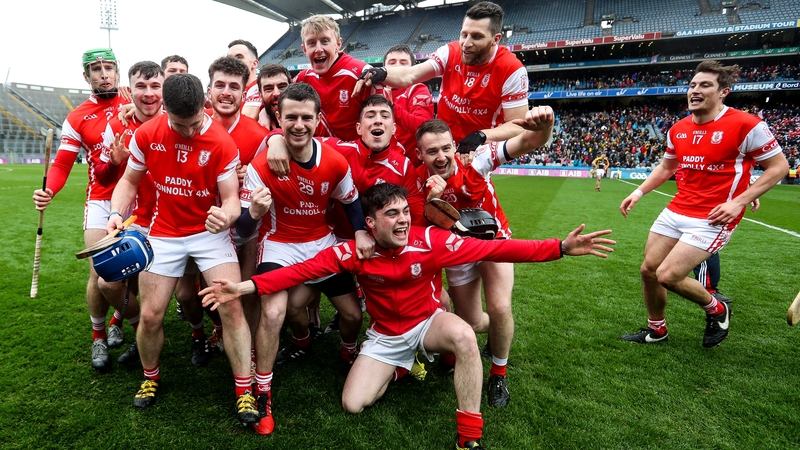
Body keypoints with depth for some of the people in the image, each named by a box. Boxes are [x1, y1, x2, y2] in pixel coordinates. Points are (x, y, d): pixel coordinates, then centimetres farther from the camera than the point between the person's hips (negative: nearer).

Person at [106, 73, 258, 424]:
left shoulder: (222, 143, -15)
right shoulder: (145, 136, -6)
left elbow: (231, 198, -13)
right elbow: (129, 180, 7)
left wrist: (226, 216, -37)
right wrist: (116, 214, -11)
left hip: (210, 232, -2)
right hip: (164, 234, 3)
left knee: (232, 307, -14)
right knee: (150, 316, 3)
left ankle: (245, 391, 1)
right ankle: (150, 378, 34)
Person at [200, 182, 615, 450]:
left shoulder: (431, 241, -23)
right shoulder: (355, 251, -20)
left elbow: (492, 249, -24)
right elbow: (305, 268, -21)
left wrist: (560, 248, -30)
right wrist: (248, 286, -32)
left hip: (428, 322, -1)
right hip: (385, 335, 2)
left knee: (464, 336, -35)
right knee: (353, 404, -9)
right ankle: (399, 367, 22)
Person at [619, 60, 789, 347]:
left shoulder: (746, 125, -13)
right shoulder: (677, 130, 6)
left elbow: (779, 166, -6)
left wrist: (738, 202, -17)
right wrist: (639, 192, 9)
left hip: (713, 219, -7)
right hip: (675, 212, 7)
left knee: (668, 276, -14)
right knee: (648, 269, 8)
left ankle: (716, 310, 18)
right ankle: (656, 330, 31)